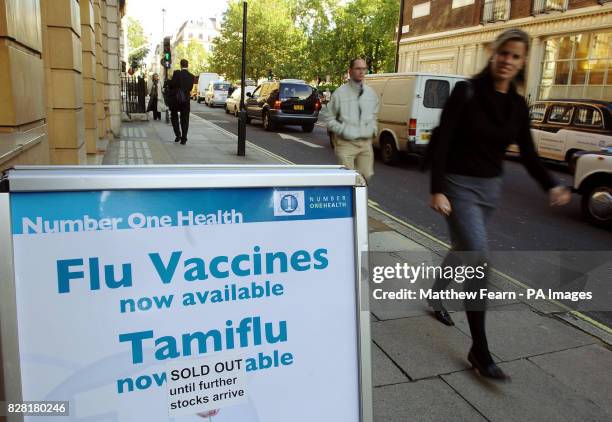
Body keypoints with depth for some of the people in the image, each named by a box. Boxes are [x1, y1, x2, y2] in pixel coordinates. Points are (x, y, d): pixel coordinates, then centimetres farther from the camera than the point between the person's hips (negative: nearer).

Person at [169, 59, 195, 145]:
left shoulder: (176, 73, -11)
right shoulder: (191, 76, -2)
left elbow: (171, 85, -11)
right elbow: (190, 88, 2)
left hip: (176, 98, -2)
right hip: (186, 100, 2)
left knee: (174, 116, 16)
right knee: (185, 119, 7)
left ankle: (178, 135, 4)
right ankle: (183, 139, 6)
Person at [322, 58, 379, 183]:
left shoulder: (371, 93, 11)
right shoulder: (340, 93, -6)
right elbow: (328, 116, -1)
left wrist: (373, 128, 11)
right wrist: (342, 129, -11)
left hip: (366, 143, 5)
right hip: (346, 143, -5)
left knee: (367, 175, 6)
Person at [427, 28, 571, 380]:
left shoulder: (518, 105, 4)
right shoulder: (466, 92, -12)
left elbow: (528, 153, 5)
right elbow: (442, 143, -15)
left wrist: (552, 186, -12)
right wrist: (437, 190, -23)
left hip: (491, 188, 6)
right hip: (460, 186, -6)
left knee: (463, 249, 21)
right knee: (479, 259, -15)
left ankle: (436, 296, 49)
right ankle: (480, 350, -6)